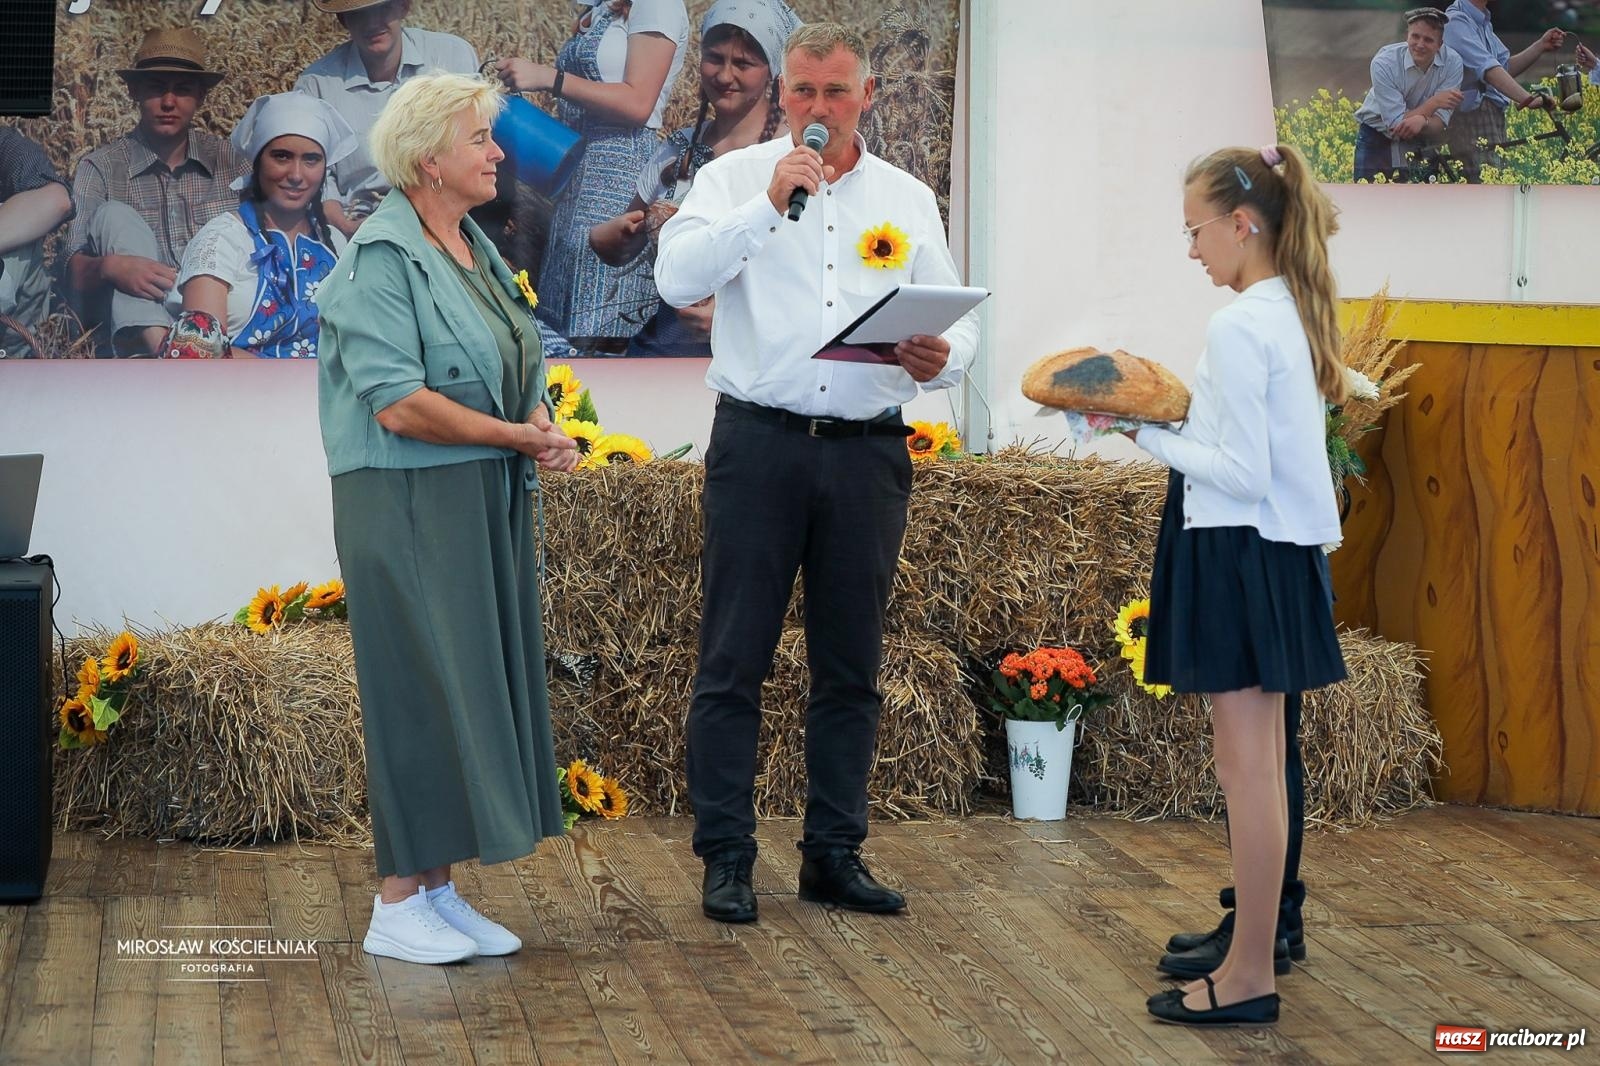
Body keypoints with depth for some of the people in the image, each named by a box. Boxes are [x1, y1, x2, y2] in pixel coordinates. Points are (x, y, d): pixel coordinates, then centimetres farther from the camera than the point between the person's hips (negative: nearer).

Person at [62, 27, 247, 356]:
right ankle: (157, 345, -43)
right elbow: (73, 271, -4)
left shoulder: (228, 160, 11)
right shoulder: (101, 168, 5)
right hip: (138, 324, 0)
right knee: (115, 216, -20)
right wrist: (109, 266, -27)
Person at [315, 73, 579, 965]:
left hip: (485, 506, 9)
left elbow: (517, 374, 20)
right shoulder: (383, 258, -13)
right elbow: (399, 404, -21)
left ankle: (440, 890, 18)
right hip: (410, 507, -9)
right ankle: (398, 906, 5)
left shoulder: (476, 250, 14)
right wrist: (520, 437, -16)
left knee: (482, 686, 10)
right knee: (421, 694, -4)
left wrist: (547, 431, -2)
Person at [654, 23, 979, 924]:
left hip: (867, 451, 3)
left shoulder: (908, 199, 12)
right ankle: (727, 857, 6)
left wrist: (941, 358, -16)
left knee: (852, 665, 9)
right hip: (760, 443, -3)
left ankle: (835, 853, 19)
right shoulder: (736, 177, 3)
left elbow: (958, 323, 7)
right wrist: (769, 202, -21)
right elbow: (678, 278, -13)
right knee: (736, 659, -1)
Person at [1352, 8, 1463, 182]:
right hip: (1377, 140, -2)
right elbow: (1395, 125, -24)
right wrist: (1435, 102, -30)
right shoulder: (1384, 63, -24)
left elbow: (1439, 125, -17)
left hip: (1419, 142, 2)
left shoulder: (1452, 62, -16)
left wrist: (1422, 121, -39)